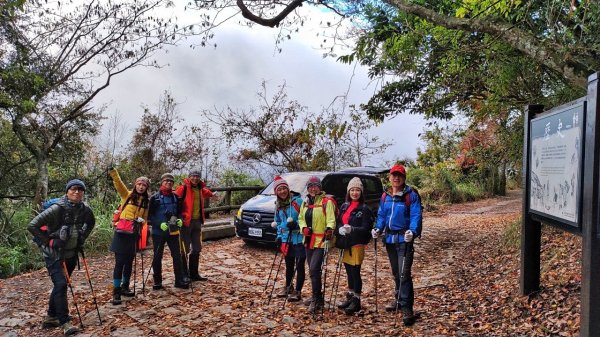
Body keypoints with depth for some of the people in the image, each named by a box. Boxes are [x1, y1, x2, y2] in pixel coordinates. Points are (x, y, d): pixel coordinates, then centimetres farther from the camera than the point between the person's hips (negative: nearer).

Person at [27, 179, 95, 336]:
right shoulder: (57, 209, -22)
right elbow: (32, 226, -20)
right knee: (61, 285, -13)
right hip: (54, 254, -6)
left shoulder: (85, 209, -6)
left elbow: (91, 223, 16)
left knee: (60, 285, 15)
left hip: (71, 254, 6)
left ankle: (51, 318, 30)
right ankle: (65, 322, -4)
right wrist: (48, 241, -16)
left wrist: (82, 239, 7)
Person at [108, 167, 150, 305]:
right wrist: (113, 172, -31)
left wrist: (141, 221, -2)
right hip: (122, 232, -4)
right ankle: (116, 292, 2)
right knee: (119, 262, -4)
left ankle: (125, 287, 27)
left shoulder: (146, 201, 9)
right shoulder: (127, 195, 0)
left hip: (134, 234, 4)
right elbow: (118, 183, -16)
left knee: (129, 262, 12)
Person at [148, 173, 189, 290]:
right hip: (158, 232, -3)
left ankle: (180, 280, 11)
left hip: (173, 231, 3)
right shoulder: (155, 198, -5)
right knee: (157, 257, 7)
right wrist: (160, 224, -20)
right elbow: (150, 215, -7)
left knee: (177, 255, 3)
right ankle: (157, 282, 19)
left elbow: (179, 212, 16)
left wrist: (180, 220, -5)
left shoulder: (175, 197, 6)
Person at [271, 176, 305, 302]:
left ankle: (298, 291, 8)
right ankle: (288, 287, 34)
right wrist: (279, 236, 12)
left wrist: (296, 224, -22)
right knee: (289, 265, 18)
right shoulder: (278, 206, 11)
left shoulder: (298, 201, -10)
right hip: (286, 239, 6)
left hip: (298, 238, -6)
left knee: (299, 265, -1)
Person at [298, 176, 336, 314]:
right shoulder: (305, 203, 13)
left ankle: (316, 300, -2)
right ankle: (318, 298, 28)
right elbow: (301, 218, 18)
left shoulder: (327, 201, -8)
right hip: (309, 241, 7)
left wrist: (329, 229, -33)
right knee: (313, 270, 14)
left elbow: (331, 219, -14)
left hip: (321, 241, -7)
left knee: (314, 269, -14)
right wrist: (304, 228, -2)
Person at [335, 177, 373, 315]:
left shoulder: (364, 209, -7)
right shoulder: (344, 206, 11)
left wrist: (352, 229, -26)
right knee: (349, 272, 15)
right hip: (345, 244, 6)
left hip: (357, 244, -6)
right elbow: (338, 222, 14)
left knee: (355, 272, -4)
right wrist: (340, 229, -8)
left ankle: (356, 300, 5)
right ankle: (350, 297, 27)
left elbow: (366, 228, -12)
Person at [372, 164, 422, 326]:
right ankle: (399, 299, 35)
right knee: (396, 272, 19)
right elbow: (381, 215, 12)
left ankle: (406, 308, -4)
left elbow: (416, 216, -16)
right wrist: (378, 229, -5)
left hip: (404, 239, -6)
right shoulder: (385, 196, 10)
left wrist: (412, 231, -33)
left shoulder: (411, 195, -8)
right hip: (390, 238, 6)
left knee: (404, 273, -10)